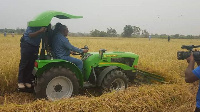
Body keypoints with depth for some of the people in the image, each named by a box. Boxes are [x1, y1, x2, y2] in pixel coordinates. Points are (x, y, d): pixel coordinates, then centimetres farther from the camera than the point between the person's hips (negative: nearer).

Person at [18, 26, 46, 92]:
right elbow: (30, 35, -23)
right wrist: (40, 31, -34)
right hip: (26, 45, -5)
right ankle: (20, 82, 5)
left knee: (31, 65, 3)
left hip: (35, 47, 5)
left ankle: (27, 81, 13)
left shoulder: (45, 27, 0)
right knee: (23, 64, -2)